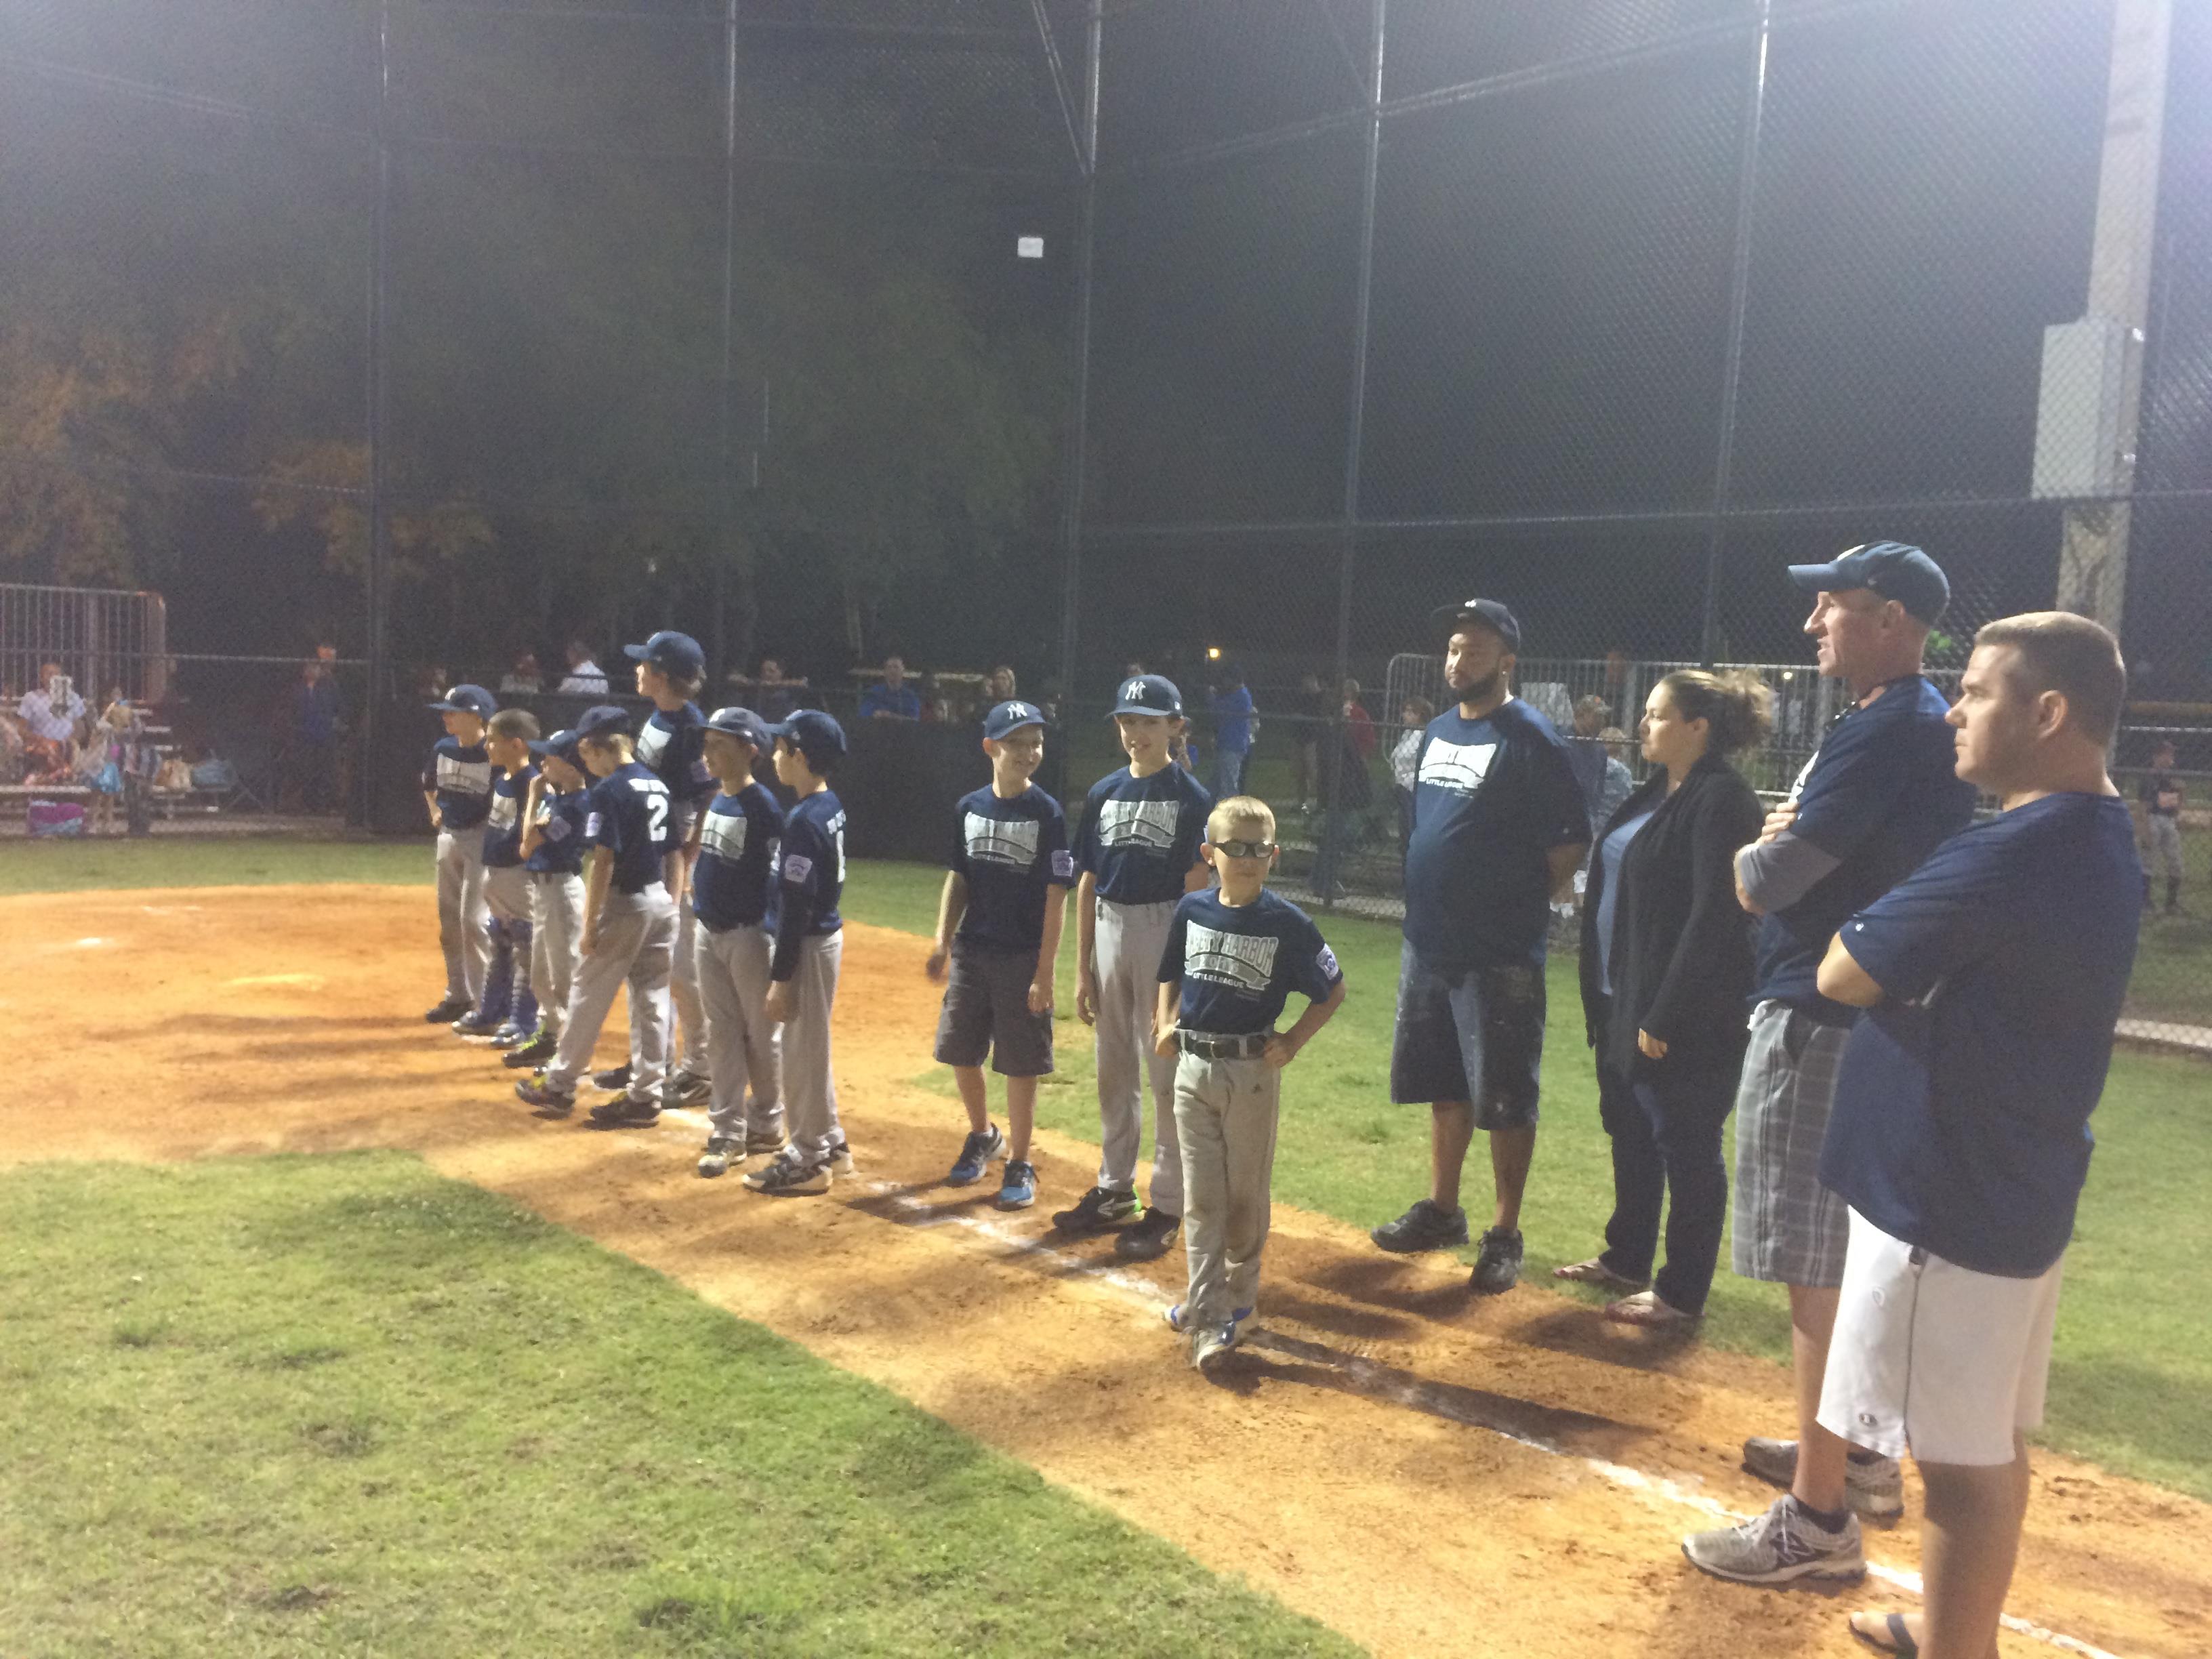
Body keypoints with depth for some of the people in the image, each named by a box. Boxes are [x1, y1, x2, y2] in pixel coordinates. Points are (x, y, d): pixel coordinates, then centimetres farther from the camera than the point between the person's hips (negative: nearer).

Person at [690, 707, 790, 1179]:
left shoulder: (763, 807, -15)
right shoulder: (711, 801, 8)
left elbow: (779, 879, -16)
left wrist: (773, 945, -17)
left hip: (749, 933, -7)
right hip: (709, 931, 7)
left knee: (761, 1034, 6)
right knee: (721, 1034, 10)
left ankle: (767, 1126, 22)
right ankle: (728, 1131, 17)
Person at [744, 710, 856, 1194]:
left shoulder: (803, 820, -22)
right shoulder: (832, 807, 6)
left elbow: (796, 908, -23)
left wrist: (781, 978, -20)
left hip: (809, 944, -10)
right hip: (828, 932, 10)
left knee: (802, 1051, 2)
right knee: (811, 1046, 20)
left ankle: (807, 1160, 13)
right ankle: (830, 1144, 30)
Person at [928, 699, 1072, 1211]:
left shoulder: (1048, 814, -10)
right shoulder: (970, 807, 4)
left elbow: (1056, 896, -10)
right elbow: (958, 878, 11)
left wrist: (1045, 972, -14)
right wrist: (943, 942, 1)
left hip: (1022, 958, -5)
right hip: (970, 952, 5)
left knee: (1021, 1064, 3)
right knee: (960, 1052, 13)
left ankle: (1019, 1165, 18)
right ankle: (983, 1135, 37)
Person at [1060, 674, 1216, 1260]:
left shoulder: (1191, 797, -7)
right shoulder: (1104, 793, 8)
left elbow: (1196, 890, -9)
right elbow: (1087, 884, 9)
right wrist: (1081, 968, 7)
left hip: (1166, 933, -5)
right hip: (1109, 931, 5)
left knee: (1166, 1073, 1)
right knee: (1113, 1069, 14)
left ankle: (1167, 1205, 10)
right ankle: (1114, 1188, 28)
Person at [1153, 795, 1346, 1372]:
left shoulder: (1288, 923, -10)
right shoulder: (1192, 909, 1)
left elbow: (1333, 991, -1)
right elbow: (1170, 976, 16)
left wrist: (1293, 1042, -7)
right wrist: (1164, 1025, 2)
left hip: (1253, 1071, -3)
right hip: (1194, 1068, 3)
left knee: (1246, 1193, 11)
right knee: (1201, 1198, 4)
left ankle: (1236, 1294, 30)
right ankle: (1208, 1318, 9)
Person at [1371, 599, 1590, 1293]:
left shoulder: (1531, 739, -13)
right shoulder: (1439, 731, 12)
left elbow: (1571, 840, -13)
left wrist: (1525, 902, -7)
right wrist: (1424, 910, 14)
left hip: (1500, 954, -8)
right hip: (1428, 943, 8)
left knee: (1505, 1099, 1)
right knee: (1443, 1085, 18)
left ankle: (1505, 1236, 12)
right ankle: (1441, 1211, 31)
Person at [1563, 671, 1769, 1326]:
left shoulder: (1721, 800, -17)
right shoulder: (1657, 791, 12)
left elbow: (1714, 917, -22)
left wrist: (1665, 1014, -22)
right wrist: (1606, 994, 16)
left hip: (1688, 1015, -10)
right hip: (1625, 999, 10)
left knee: (1686, 1148, 2)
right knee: (1630, 1134, 20)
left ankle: (1682, 1294, 14)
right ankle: (1626, 1258, 35)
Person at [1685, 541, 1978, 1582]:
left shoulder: (1885, 731, -19)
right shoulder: (1929, 725, 14)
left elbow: (1763, 881, -20)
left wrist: (1753, 858, 1)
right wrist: (1788, 839, -2)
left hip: (1821, 1024, -11)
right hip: (1875, 1019, 11)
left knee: (1819, 1269, -5)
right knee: (1857, 1251, 21)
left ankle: (1819, 1518, 3)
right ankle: (1860, 1452, 36)